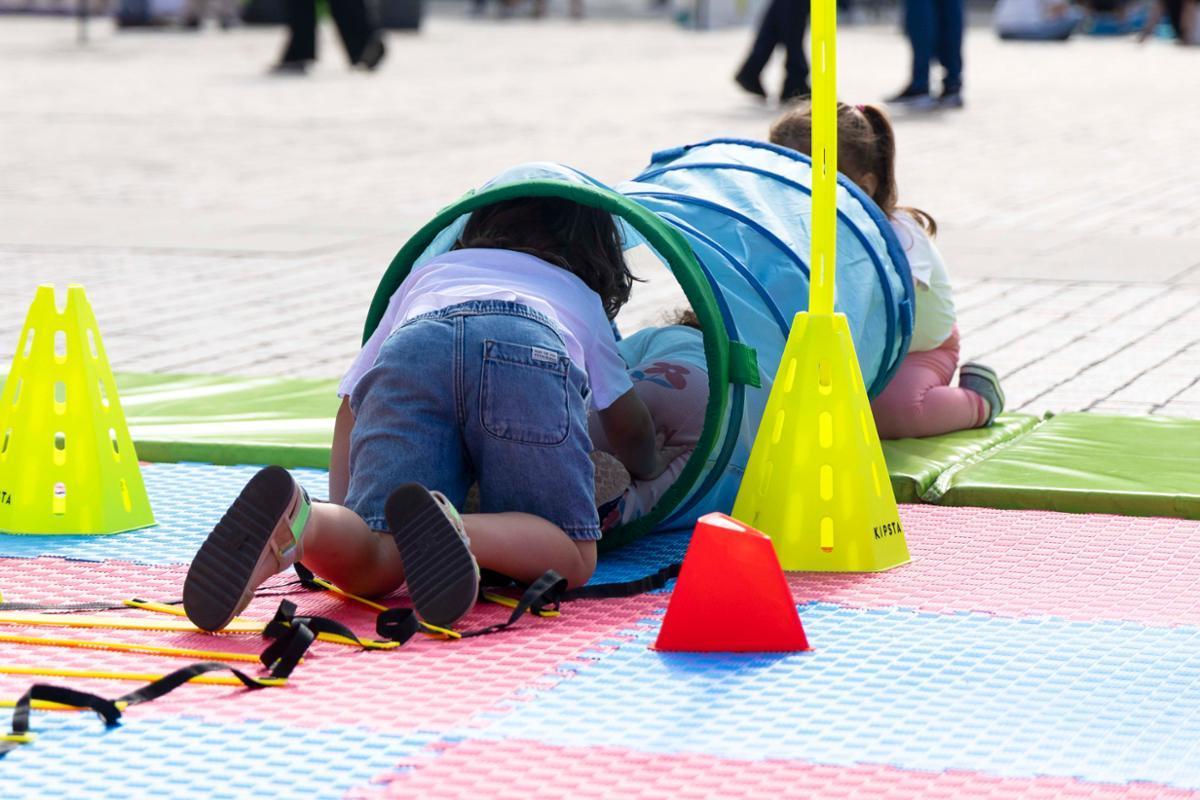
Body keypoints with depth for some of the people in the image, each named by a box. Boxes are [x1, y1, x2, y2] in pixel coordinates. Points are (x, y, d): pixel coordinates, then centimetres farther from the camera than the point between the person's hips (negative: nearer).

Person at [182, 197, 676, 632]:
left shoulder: (429, 273, 47)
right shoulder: (583, 300, 45)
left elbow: (352, 400, 39)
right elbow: (629, 430, 51)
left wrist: (341, 509, 46)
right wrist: (649, 476, 74)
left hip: (414, 347, 2)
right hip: (530, 350, -2)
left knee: (371, 564, -6)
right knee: (571, 558, 3)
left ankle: (296, 520, -43)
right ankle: (447, 530, -30)